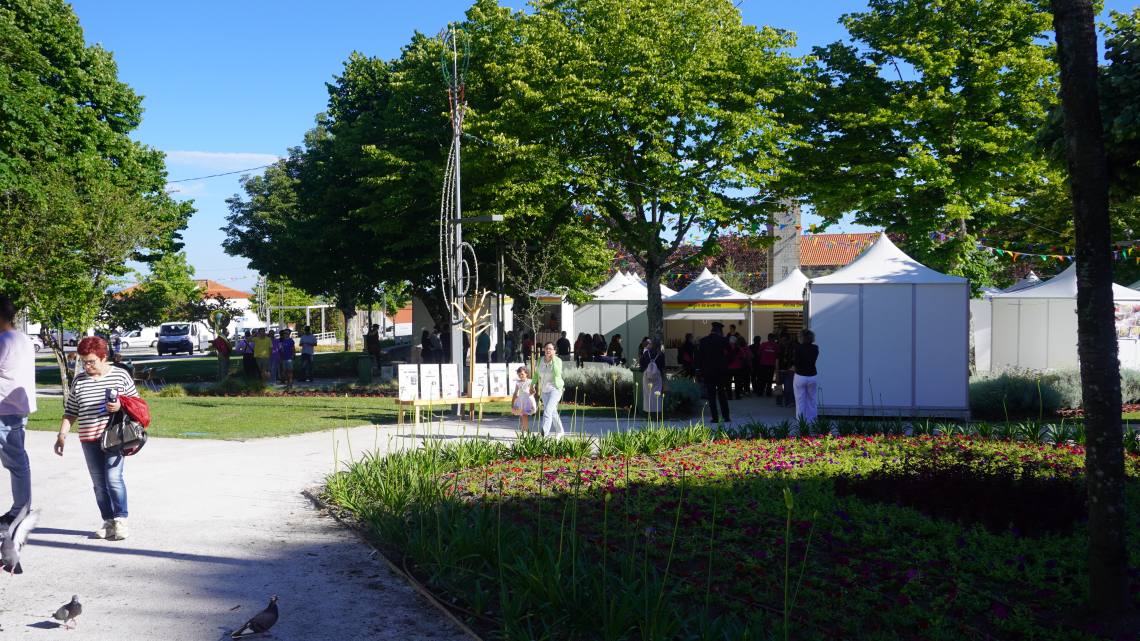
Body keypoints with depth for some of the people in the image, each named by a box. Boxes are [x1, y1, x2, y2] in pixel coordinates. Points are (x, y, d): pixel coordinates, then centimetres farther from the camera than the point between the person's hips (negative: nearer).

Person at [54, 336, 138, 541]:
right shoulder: (79, 381, 8)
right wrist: (62, 434, 1)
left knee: (113, 478, -12)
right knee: (99, 483, 6)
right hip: (89, 440, 4)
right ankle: (108, 522, 15)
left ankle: (120, 520, -1)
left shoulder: (120, 376, 1)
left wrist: (120, 405, -13)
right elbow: (70, 412, 12)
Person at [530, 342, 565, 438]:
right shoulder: (540, 360, 1)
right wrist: (532, 384, 8)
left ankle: (544, 433, -31)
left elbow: (557, 373, -27)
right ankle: (561, 431, 33)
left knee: (547, 411, -21)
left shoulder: (558, 360, -11)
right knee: (553, 412, 16)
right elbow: (537, 374, 14)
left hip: (555, 389, -6)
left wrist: (553, 360, -25)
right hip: (544, 390, 6)